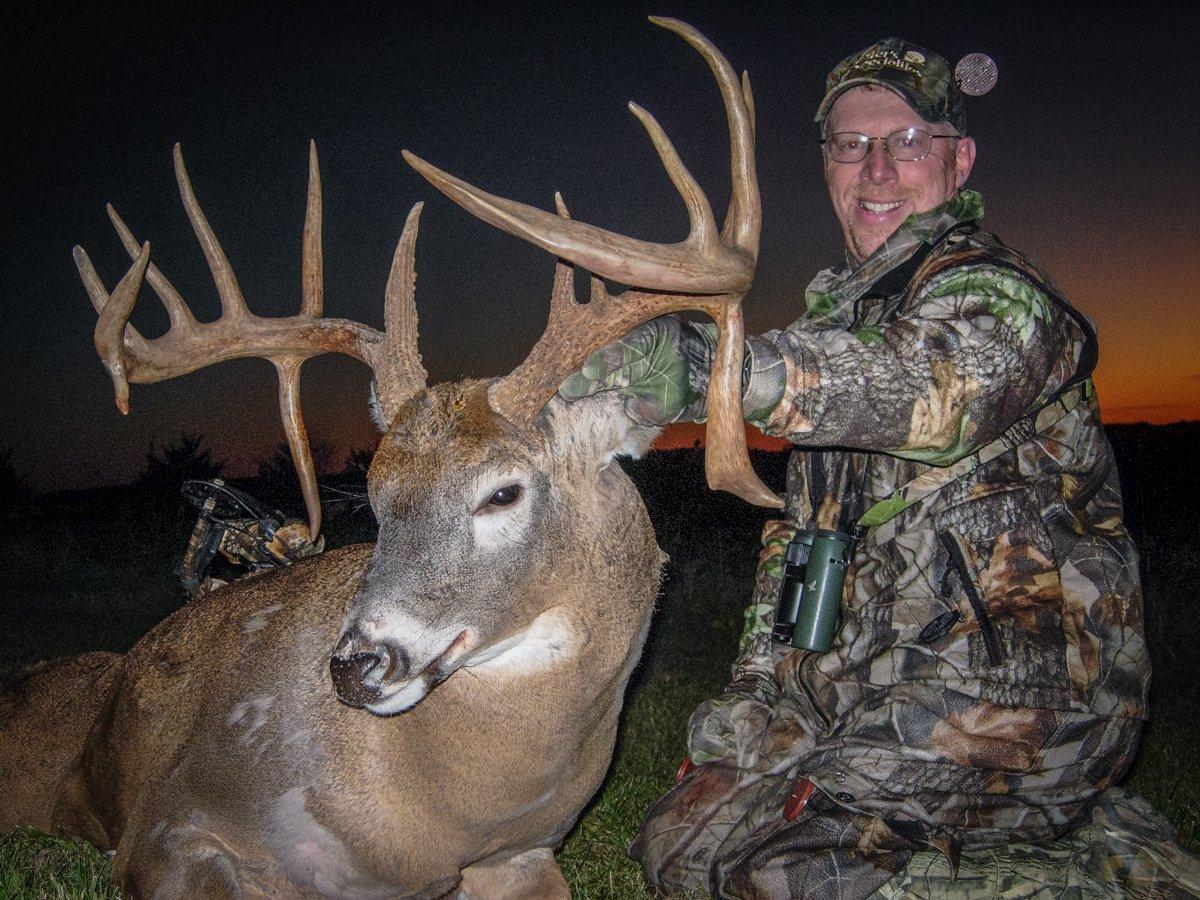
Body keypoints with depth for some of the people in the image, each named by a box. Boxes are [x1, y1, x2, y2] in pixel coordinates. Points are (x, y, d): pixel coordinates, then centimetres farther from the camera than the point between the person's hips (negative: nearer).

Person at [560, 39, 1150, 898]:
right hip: (861, 681, 8)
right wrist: (757, 683, 10)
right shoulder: (843, 315, 18)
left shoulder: (997, 295, -9)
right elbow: (803, 520, 19)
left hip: (1007, 686, -7)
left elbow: (930, 389, -34)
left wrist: (709, 360, -46)